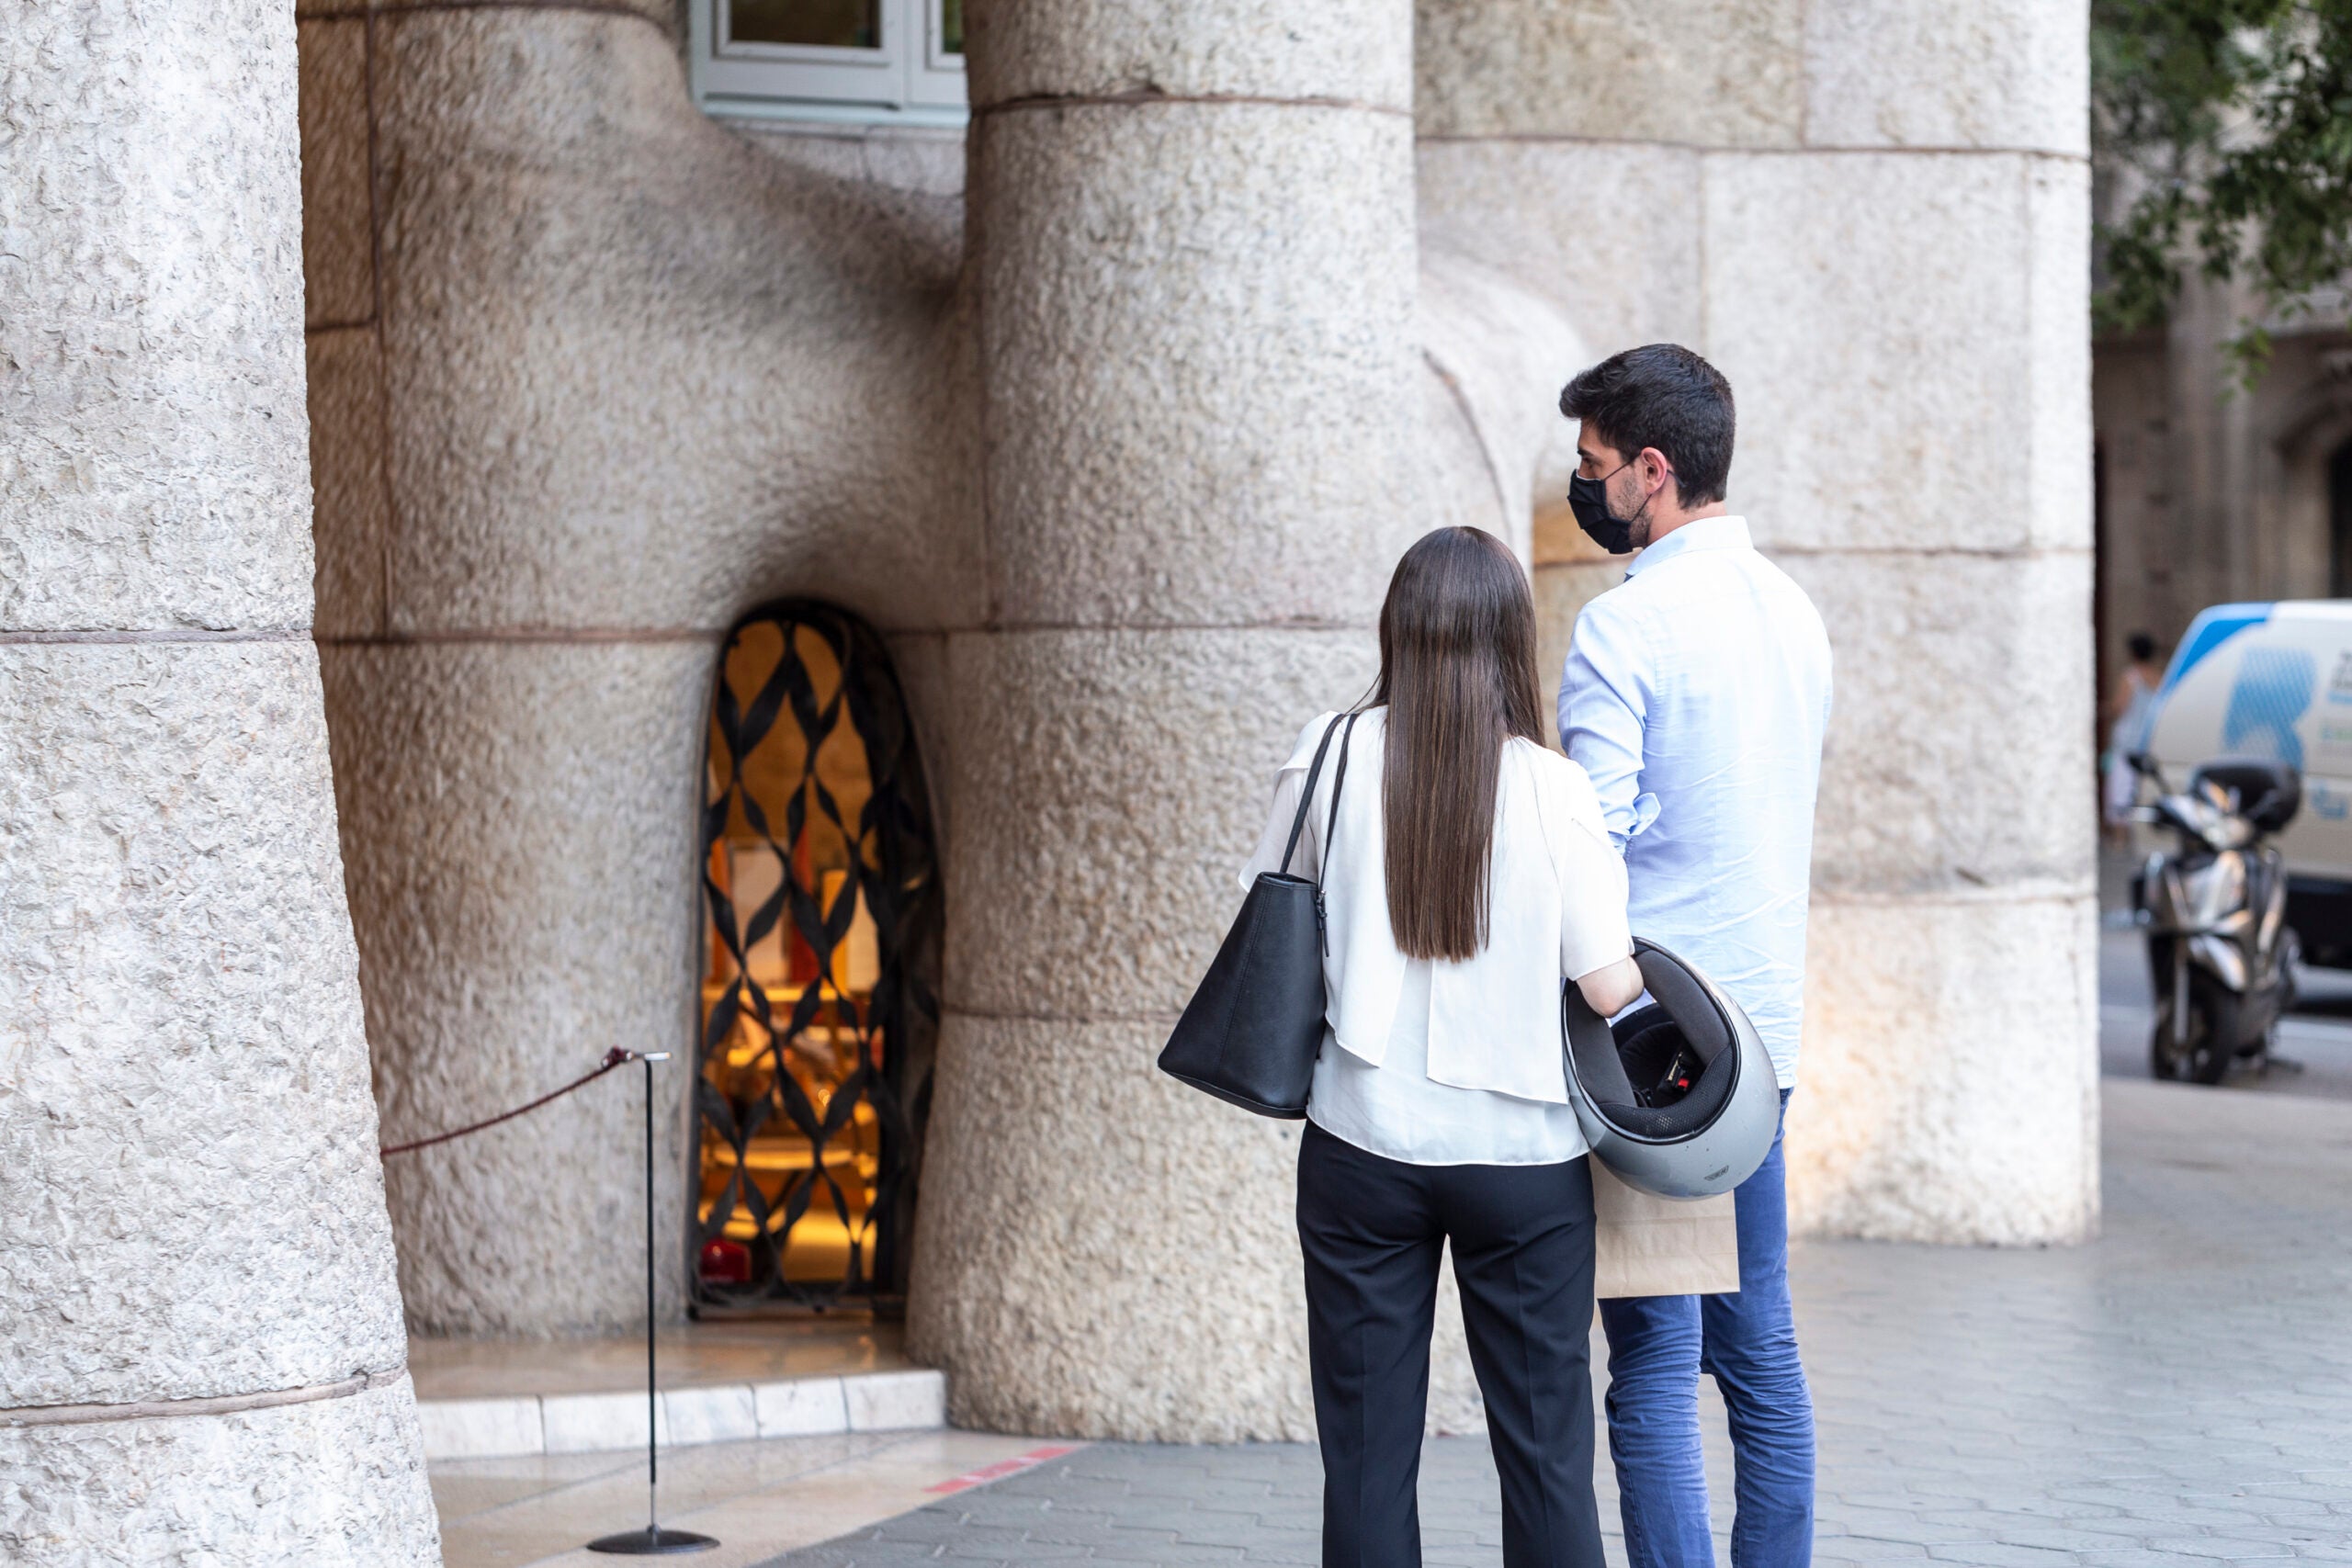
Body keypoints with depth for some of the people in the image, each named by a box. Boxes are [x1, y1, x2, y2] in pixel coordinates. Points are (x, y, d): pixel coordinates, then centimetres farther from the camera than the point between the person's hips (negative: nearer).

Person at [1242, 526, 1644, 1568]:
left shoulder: (1329, 757, -5)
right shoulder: (1552, 790, -9)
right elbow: (1610, 989, -9)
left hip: (1362, 1146, 1)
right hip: (1522, 1158, -1)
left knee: (1367, 1454, 6)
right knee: (1544, 1453, 8)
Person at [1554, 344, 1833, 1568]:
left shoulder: (1625, 626, -13)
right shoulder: (1791, 608, 12)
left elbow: (1588, 839, -17)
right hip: (1766, 1014, 8)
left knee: (1654, 1361, -5)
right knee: (1758, 1347, 13)